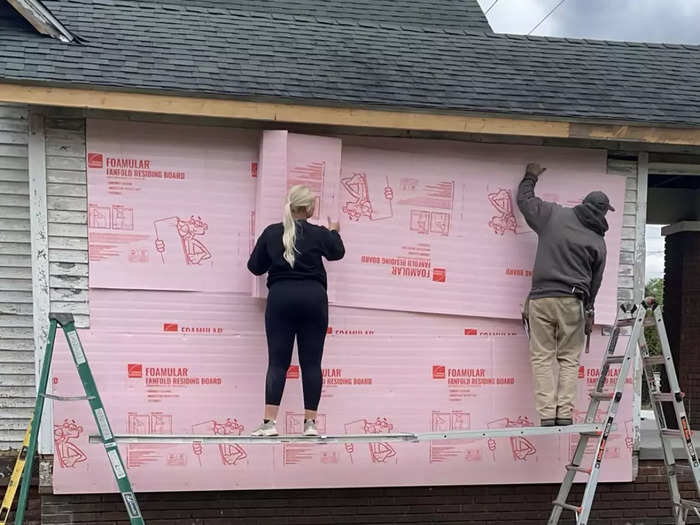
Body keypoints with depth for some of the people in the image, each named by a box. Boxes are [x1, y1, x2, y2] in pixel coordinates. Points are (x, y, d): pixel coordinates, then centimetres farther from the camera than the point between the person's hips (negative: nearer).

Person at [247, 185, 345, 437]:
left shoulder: (271, 232, 4)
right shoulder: (318, 233, 2)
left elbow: (255, 266, 10)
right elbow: (337, 253, 22)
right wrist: (334, 232, 42)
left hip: (281, 296, 1)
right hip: (313, 297, -1)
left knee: (277, 362, 0)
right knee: (311, 362, 4)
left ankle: (269, 422, -9)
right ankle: (310, 422, 5)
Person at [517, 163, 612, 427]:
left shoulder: (554, 215, 1)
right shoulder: (598, 242, 5)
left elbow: (524, 199, 14)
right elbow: (595, 282, 12)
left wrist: (531, 177, 32)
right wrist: (588, 311, 25)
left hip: (541, 298, 0)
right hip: (572, 302, 0)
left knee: (542, 356, 3)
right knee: (569, 358, 10)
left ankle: (546, 412, -3)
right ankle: (565, 412, 3)